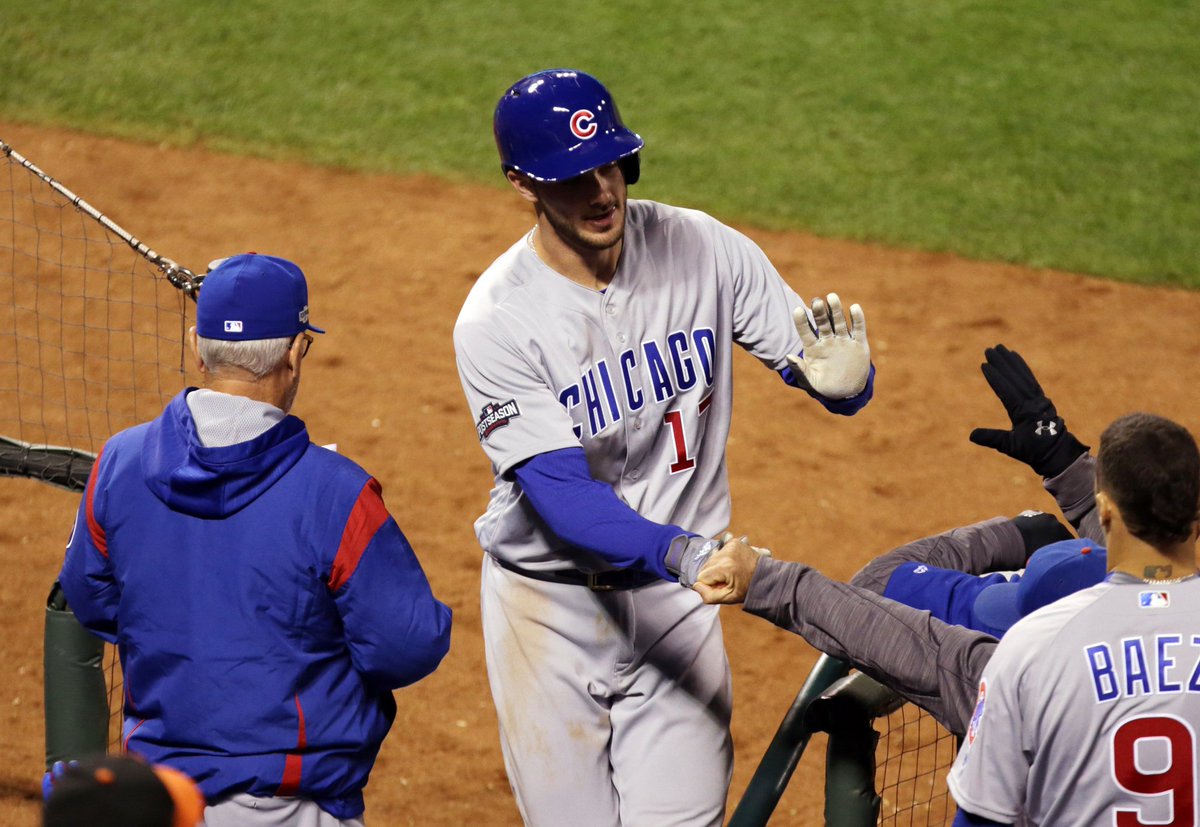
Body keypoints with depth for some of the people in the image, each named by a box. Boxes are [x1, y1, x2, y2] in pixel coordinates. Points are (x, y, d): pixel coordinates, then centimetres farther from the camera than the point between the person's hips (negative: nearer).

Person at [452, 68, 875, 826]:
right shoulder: (497, 321, -18)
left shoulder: (705, 252, -9)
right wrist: (678, 551, -40)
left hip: (676, 597, 2)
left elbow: (830, 372, -5)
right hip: (552, 603, -2)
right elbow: (562, 495, -23)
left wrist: (843, 380, -30)